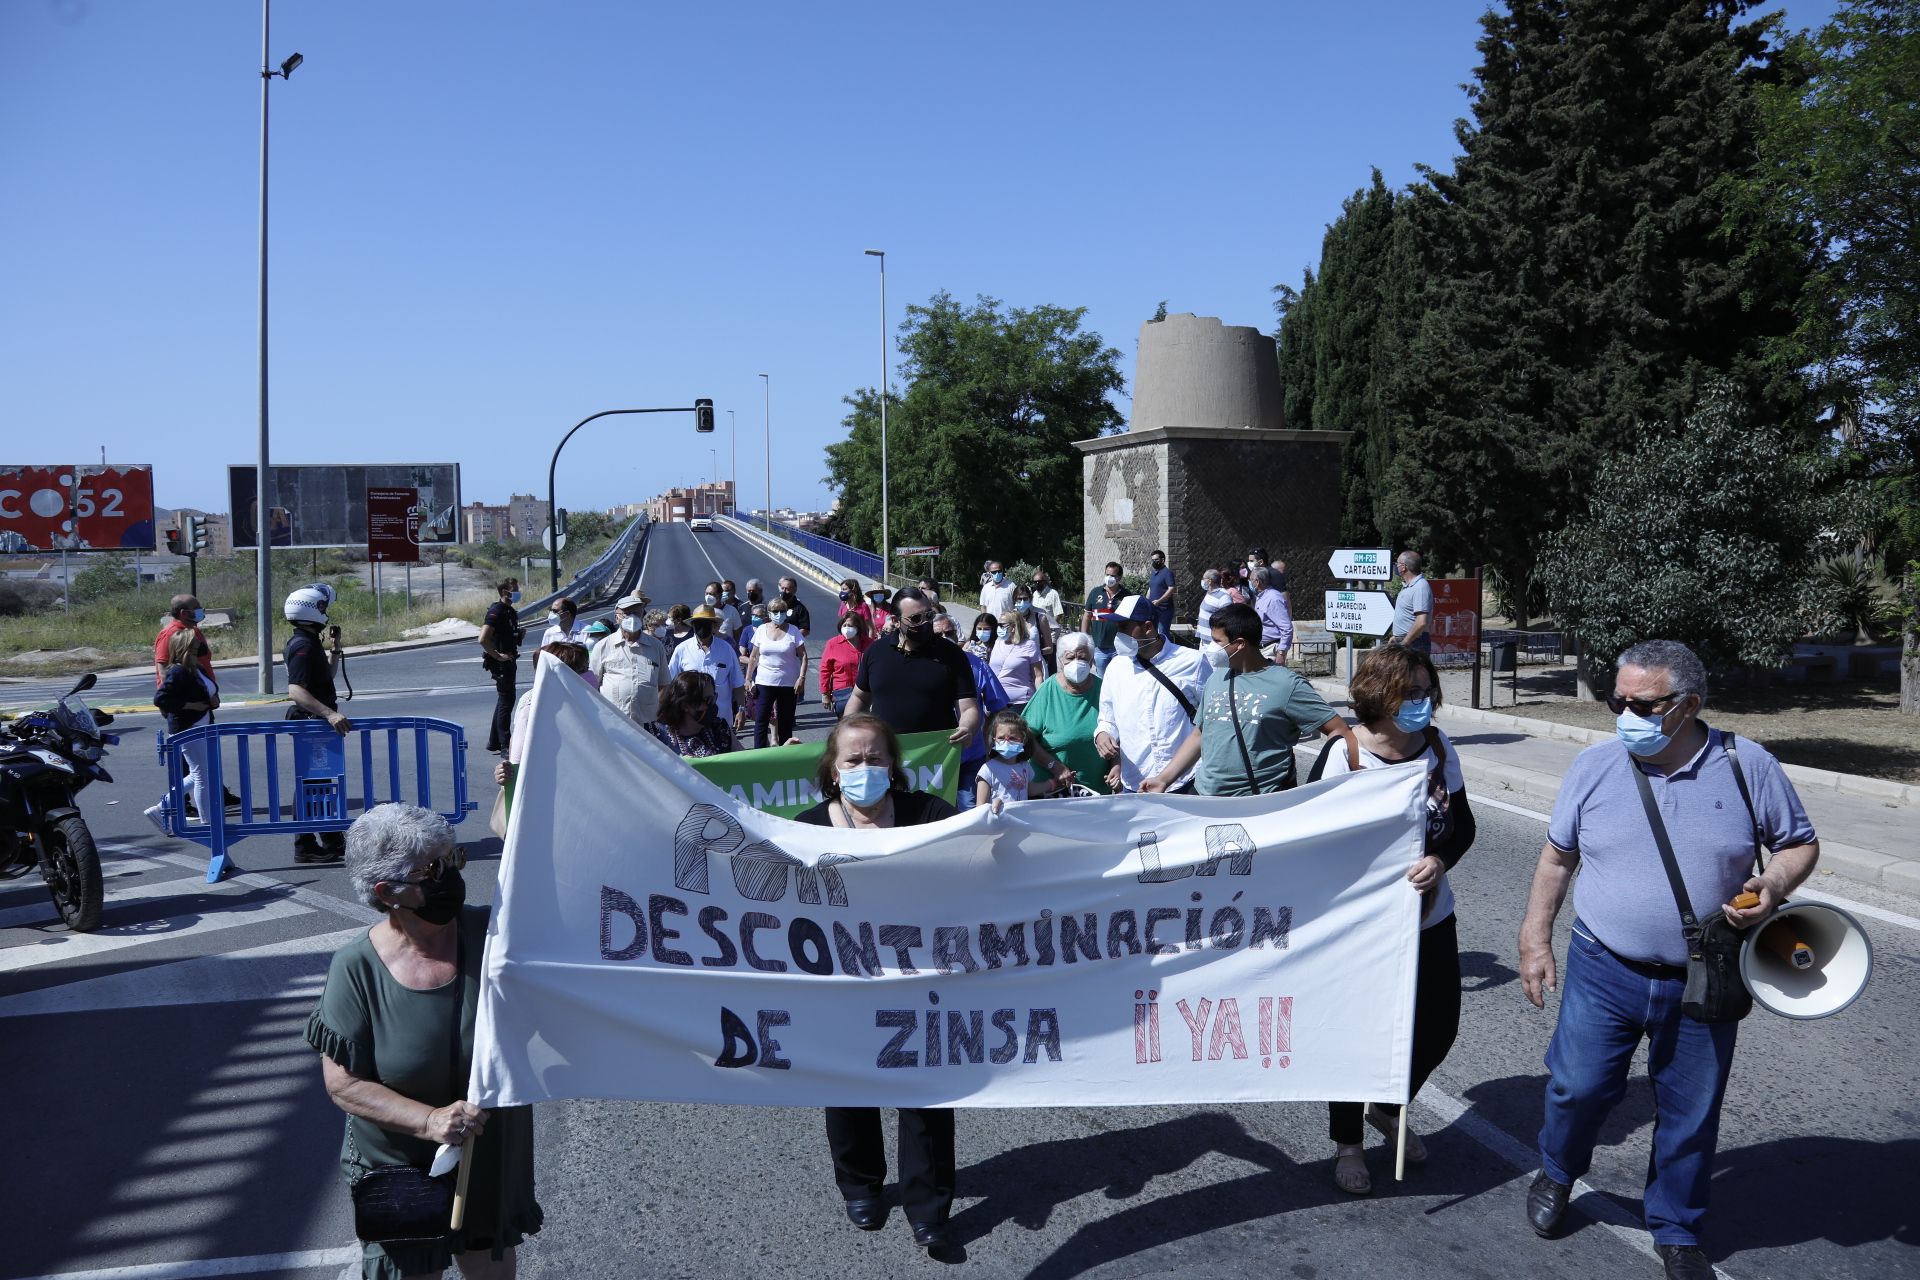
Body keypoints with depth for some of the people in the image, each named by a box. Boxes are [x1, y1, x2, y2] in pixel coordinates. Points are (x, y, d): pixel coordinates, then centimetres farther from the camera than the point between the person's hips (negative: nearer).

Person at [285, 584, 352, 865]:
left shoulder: (310, 642, 13)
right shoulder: (303, 646, -19)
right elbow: (296, 691, -31)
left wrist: (335, 652, 16)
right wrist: (329, 713, -37)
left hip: (316, 721, 11)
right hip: (308, 721, -11)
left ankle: (333, 841, 24)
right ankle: (305, 847, 4)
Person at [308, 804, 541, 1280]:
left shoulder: (491, 932, -14)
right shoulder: (357, 968, -18)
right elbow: (342, 1082, -15)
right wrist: (429, 1120, -28)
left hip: (495, 1163, 3)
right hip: (401, 1169, -2)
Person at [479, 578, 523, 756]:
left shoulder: (510, 611, 13)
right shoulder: (496, 612, -17)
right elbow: (483, 639, -27)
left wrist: (519, 633, 15)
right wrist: (497, 656, -21)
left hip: (509, 660, 10)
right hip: (501, 662, -10)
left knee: (505, 700, 15)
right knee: (506, 700, -7)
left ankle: (494, 742, 24)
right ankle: (505, 745, -3)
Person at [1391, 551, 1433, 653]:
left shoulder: (1420, 587, -17)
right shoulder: (1407, 586, 16)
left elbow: (1421, 623, -24)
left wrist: (1404, 643, -20)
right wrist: (1396, 638, 17)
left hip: (1414, 645, -10)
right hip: (1404, 642, 10)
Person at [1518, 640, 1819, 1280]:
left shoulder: (1747, 766, -8)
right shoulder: (1594, 766, -5)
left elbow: (1801, 843, 4)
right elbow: (1557, 856, 4)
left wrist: (1771, 888, -18)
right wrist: (1535, 941, 3)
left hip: (1703, 983, 0)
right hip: (1603, 970, 0)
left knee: (1691, 1114, 12)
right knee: (1578, 1087, 4)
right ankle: (1556, 1173, 36)